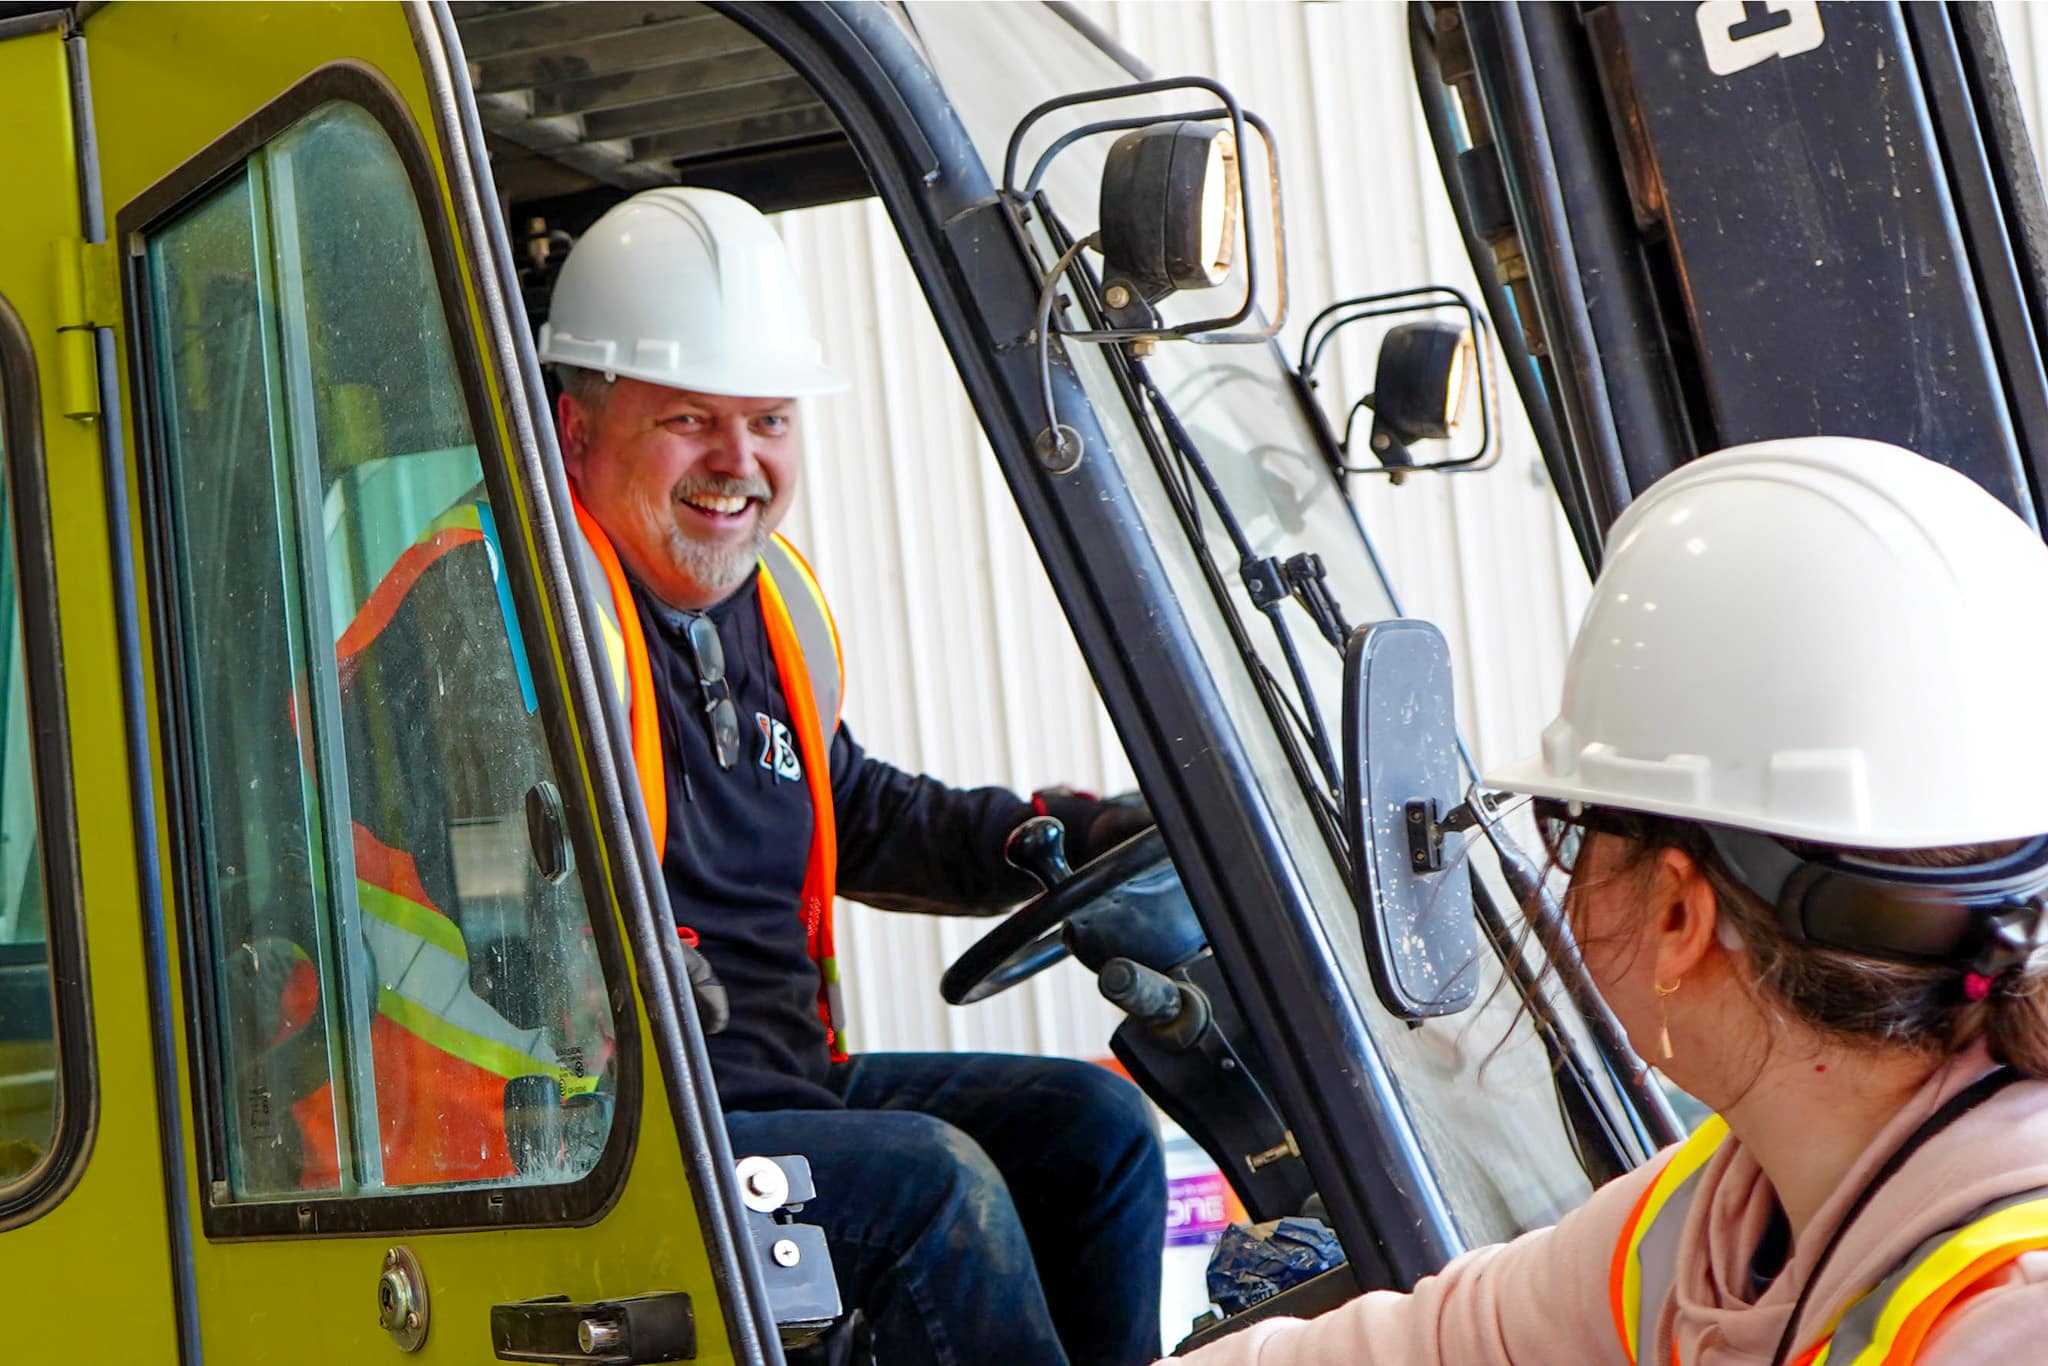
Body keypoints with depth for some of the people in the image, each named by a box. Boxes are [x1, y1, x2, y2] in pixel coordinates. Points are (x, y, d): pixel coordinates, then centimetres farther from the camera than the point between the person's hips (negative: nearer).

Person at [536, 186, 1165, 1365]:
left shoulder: (772, 598, 15)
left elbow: (860, 816, 29)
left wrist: (1116, 836, 20)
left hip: (790, 1083, 10)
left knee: (1090, 1120, 5)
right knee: (933, 1181, -25)